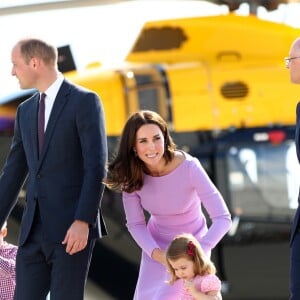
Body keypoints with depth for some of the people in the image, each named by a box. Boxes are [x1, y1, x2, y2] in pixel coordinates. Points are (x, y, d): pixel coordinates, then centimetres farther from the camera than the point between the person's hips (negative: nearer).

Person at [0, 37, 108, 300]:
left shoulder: (85, 102, -5)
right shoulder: (26, 111, 17)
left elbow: (96, 167, -12)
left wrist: (83, 222, -20)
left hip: (73, 227, -7)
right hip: (34, 228, 7)